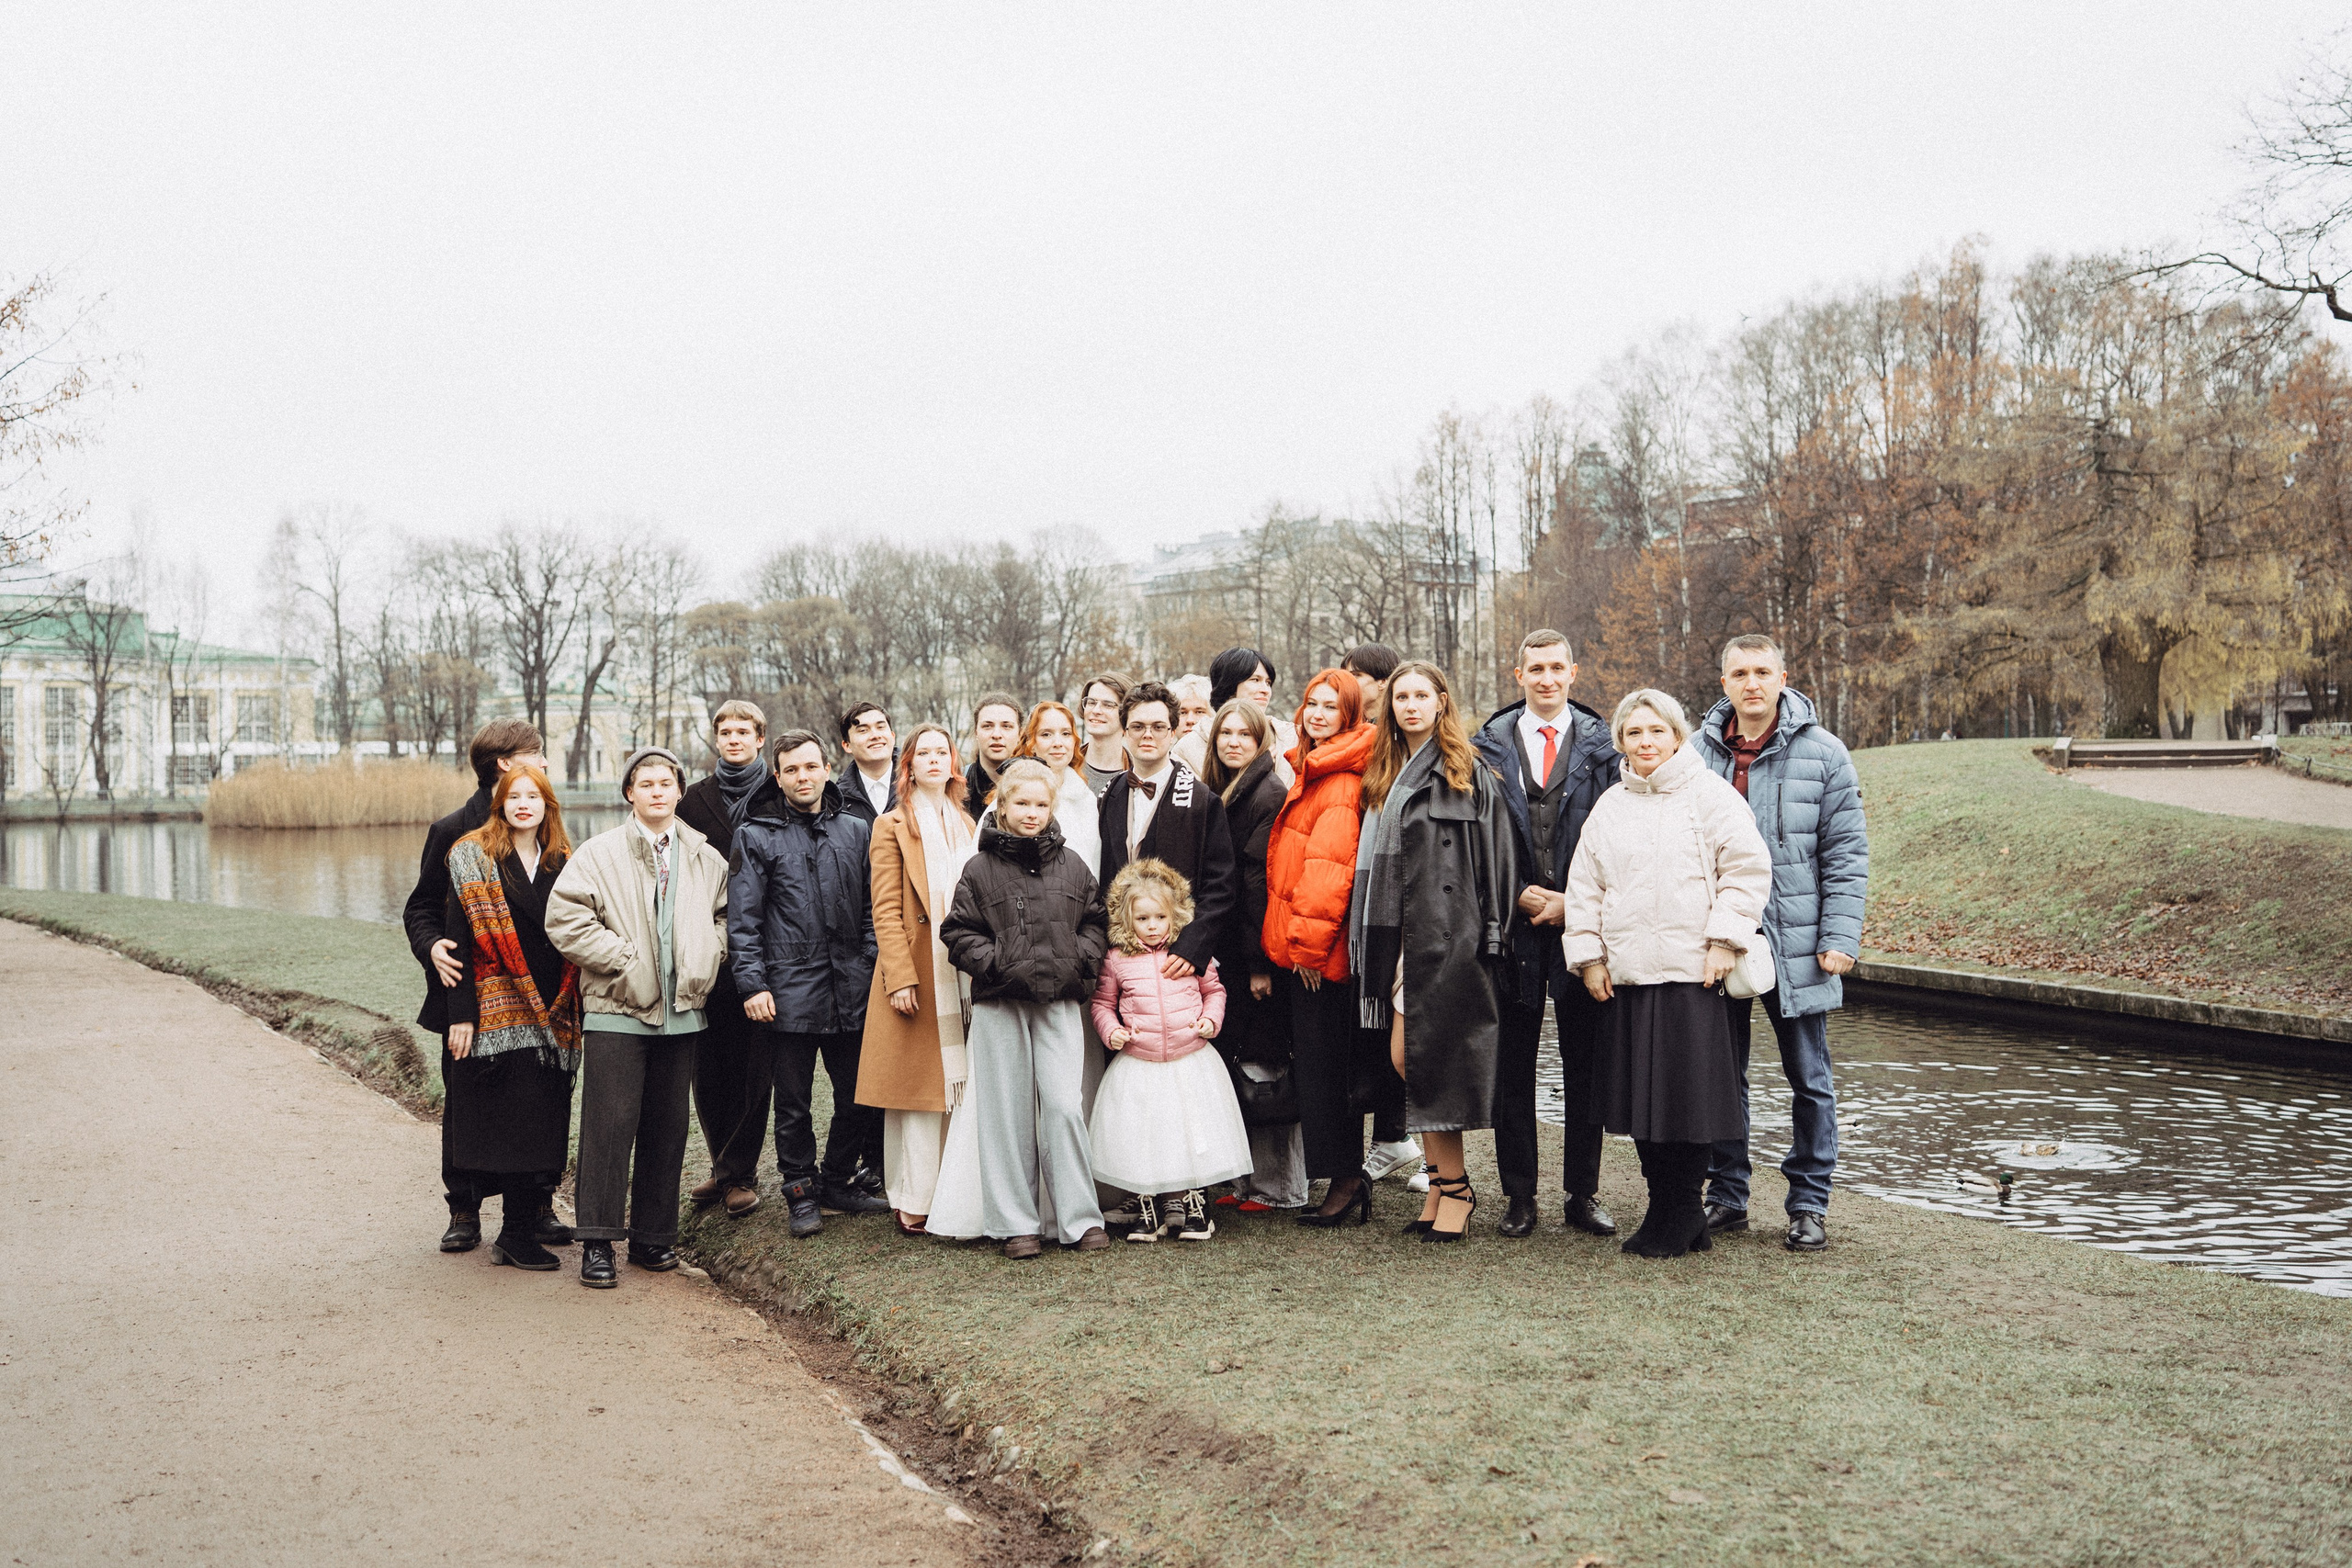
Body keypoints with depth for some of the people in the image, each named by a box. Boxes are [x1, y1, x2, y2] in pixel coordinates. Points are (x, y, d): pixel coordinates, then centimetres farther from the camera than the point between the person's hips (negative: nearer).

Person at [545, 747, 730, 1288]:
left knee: (667, 1127, 9)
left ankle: (653, 1235, 20)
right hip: (617, 1011, -4)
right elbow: (564, 920, -10)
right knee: (609, 1124, -5)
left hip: (681, 1012, 4)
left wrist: (708, 957, 4)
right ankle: (597, 1243, 3)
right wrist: (625, 959, -12)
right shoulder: (599, 853, -3)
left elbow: (724, 915, 23)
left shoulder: (706, 858, 11)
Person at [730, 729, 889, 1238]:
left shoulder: (856, 831, 10)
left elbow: (871, 906, 13)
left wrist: (871, 965, 4)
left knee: (858, 1094, 10)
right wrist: (752, 984, -10)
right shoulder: (756, 837, 1)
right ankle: (802, 1193, 19)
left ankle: (840, 1181, 27)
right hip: (790, 988, -3)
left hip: (850, 988, 3)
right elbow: (743, 920, -2)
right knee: (793, 1101, 5)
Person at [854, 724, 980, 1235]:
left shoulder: (966, 824, 17)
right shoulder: (892, 825, 1)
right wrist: (900, 978, -15)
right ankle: (914, 1200, 3)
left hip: (963, 974, 5)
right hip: (917, 971, -5)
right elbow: (885, 910, -6)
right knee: (918, 1086, -3)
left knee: (958, 1086, 5)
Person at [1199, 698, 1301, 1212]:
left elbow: (1262, 880, -16)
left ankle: (1278, 1184, 8)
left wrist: (1260, 961, -19)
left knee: (1261, 1063, -2)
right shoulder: (1215, 793, 15)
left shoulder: (1270, 794, -11)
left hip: (1255, 952, -8)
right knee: (1234, 1059, 12)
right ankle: (1247, 1176, 21)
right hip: (1226, 951, 8)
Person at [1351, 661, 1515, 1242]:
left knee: (1434, 1057, -6)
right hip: (1401, 934, 6)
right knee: (1405, 1059, 3)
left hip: (1448, 933, -6)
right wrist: (1375, 941, 12)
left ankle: (1453, 1187, 6)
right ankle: (1442, 1183, 13)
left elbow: (1494, 859, -6)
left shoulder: (1468, 773, -1)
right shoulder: (1384, 776, 17)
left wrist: (1490, 934, -12)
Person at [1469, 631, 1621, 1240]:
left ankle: (1583, 1194, 17)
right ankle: (1519, 1196, 15)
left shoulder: (1603, 745, 5)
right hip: (1514, 923, 0)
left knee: (1584, 1065, 6)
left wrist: (1572, 903, -8)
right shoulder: (1489, 745, 6)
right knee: (1512, 1065, 5)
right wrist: (1519, 895, -7)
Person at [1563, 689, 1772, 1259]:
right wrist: (1589, 956, 9)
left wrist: (1724, 939, -10)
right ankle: (1668, 1210, 19)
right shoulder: (1609, 807, 15)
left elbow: (1748, 867, -5)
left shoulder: (1710, 794, 1)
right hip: (1626, 976, 5)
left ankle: (1679, 1217, 12)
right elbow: (1585, 886, 16)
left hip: (1693, 974, -5)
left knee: (1687, 1098, -2)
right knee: (1639, 1098, 6)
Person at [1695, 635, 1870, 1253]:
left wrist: (1840, 939, -9)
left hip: (1795, 945, -2)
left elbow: (1846, 853, -2)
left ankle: (1809, 1205, 16)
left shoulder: (1823, 754, -1)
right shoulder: (1698, 751, 5)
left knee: (1809, 1079, 5)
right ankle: (1726, 1197, 20)